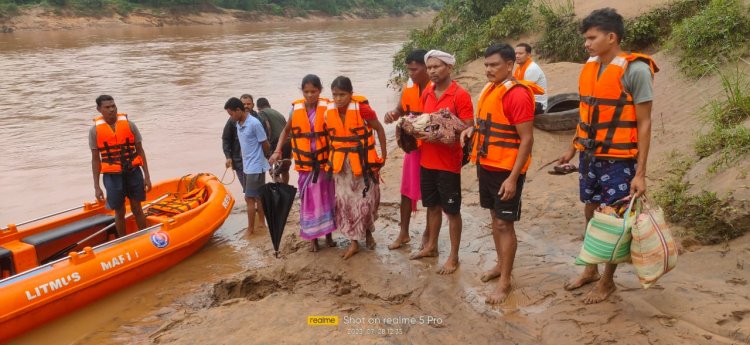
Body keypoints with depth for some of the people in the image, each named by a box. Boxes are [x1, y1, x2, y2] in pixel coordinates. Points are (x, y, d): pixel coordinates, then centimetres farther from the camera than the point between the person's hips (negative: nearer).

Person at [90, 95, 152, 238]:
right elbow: (95, 160, 1)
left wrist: (147, 177, 1)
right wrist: (96, 187, -1)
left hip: (133, 172, 1)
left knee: (137, 209, 9)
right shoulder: (95, 131, -3)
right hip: (112, 177, -1)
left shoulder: (129, 125, -1)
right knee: (119, 212, 8)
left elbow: (140, 151, 4)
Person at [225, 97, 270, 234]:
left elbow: (265, 144, -10)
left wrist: (263, 157, 6)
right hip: (247, 166, 8)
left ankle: (250, 229, 5)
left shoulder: (254, 123, -18)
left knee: (249, 198, -4)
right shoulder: (238, 124, 7)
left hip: (256, 167, -8)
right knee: (258, 197, 14)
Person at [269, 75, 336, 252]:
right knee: (309, 200, 8)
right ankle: (313, 238, 21)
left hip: (325, 162, -1)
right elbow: (286, 130, 13)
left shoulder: (327, 108, -8)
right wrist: (277, 151, 3)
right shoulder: (296, 110, -2)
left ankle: (328, 234, 26)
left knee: (327, 197, 10)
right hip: (305, 164, 1)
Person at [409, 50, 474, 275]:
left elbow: (468, 129, -15)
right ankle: (431, 246, 35)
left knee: (451, 211, 5)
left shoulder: (460, 95, -13)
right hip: (427, 160, 7)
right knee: (432, 205, 19)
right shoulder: (426, 93, 8)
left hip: (448, 163, -6)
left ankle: (453, 257, 17)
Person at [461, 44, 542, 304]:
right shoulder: (490, 89, 8)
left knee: (505, 224, -1)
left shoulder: (517, 94, -18)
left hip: (506, 171, -8)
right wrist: (473, 129, 1)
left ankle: (505, 281, 10)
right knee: (495, 218, 18)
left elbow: (527, 139, -19)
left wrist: (513, 178, -22)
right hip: (486, 166, 8)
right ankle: (501, 264, 35)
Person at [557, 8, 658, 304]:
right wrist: (573, 147, 18)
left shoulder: (636, 70, -14)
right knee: (591, 213, 15)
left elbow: (644, 124, -13)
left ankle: (608, 281, 20)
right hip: (590, 156, 6)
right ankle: (591, 270, 32)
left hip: (619, 161, -6)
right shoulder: (589, 68, 5)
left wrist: (640, 172, -16)